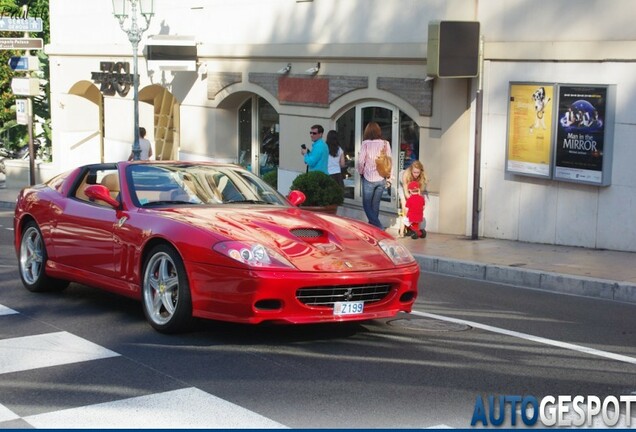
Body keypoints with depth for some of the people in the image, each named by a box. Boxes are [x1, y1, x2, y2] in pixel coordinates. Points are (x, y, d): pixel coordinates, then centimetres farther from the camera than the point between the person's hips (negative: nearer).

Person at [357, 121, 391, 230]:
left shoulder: (366, 144, -9)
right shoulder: (385, 143, -1)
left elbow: (361, 161, -11)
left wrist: (361, 172, 7)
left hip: (369, 178, -4)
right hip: (381, 179, 4)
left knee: (367, 205, 5)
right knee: (375, 204, 16)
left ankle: (379, 228, -8)